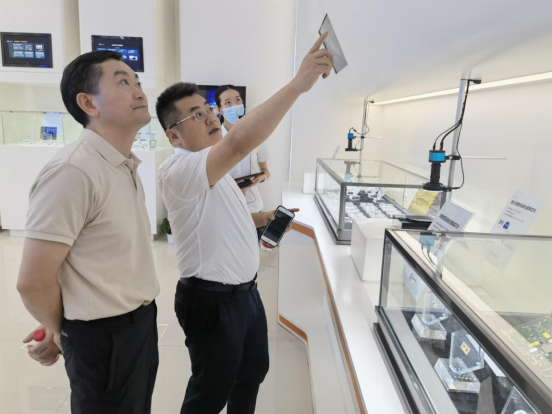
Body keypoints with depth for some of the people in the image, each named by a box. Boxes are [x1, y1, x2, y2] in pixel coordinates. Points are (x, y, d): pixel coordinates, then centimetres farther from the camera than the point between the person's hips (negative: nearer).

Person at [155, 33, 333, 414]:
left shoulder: (213, 169, 9)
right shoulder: (177, 169, -25)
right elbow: (239, 143, -43)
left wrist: (263, 219, 6)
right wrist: (299, 82, -44)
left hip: (246, 290, 9)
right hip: (212, 299, -9)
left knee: (253, 371, 26)